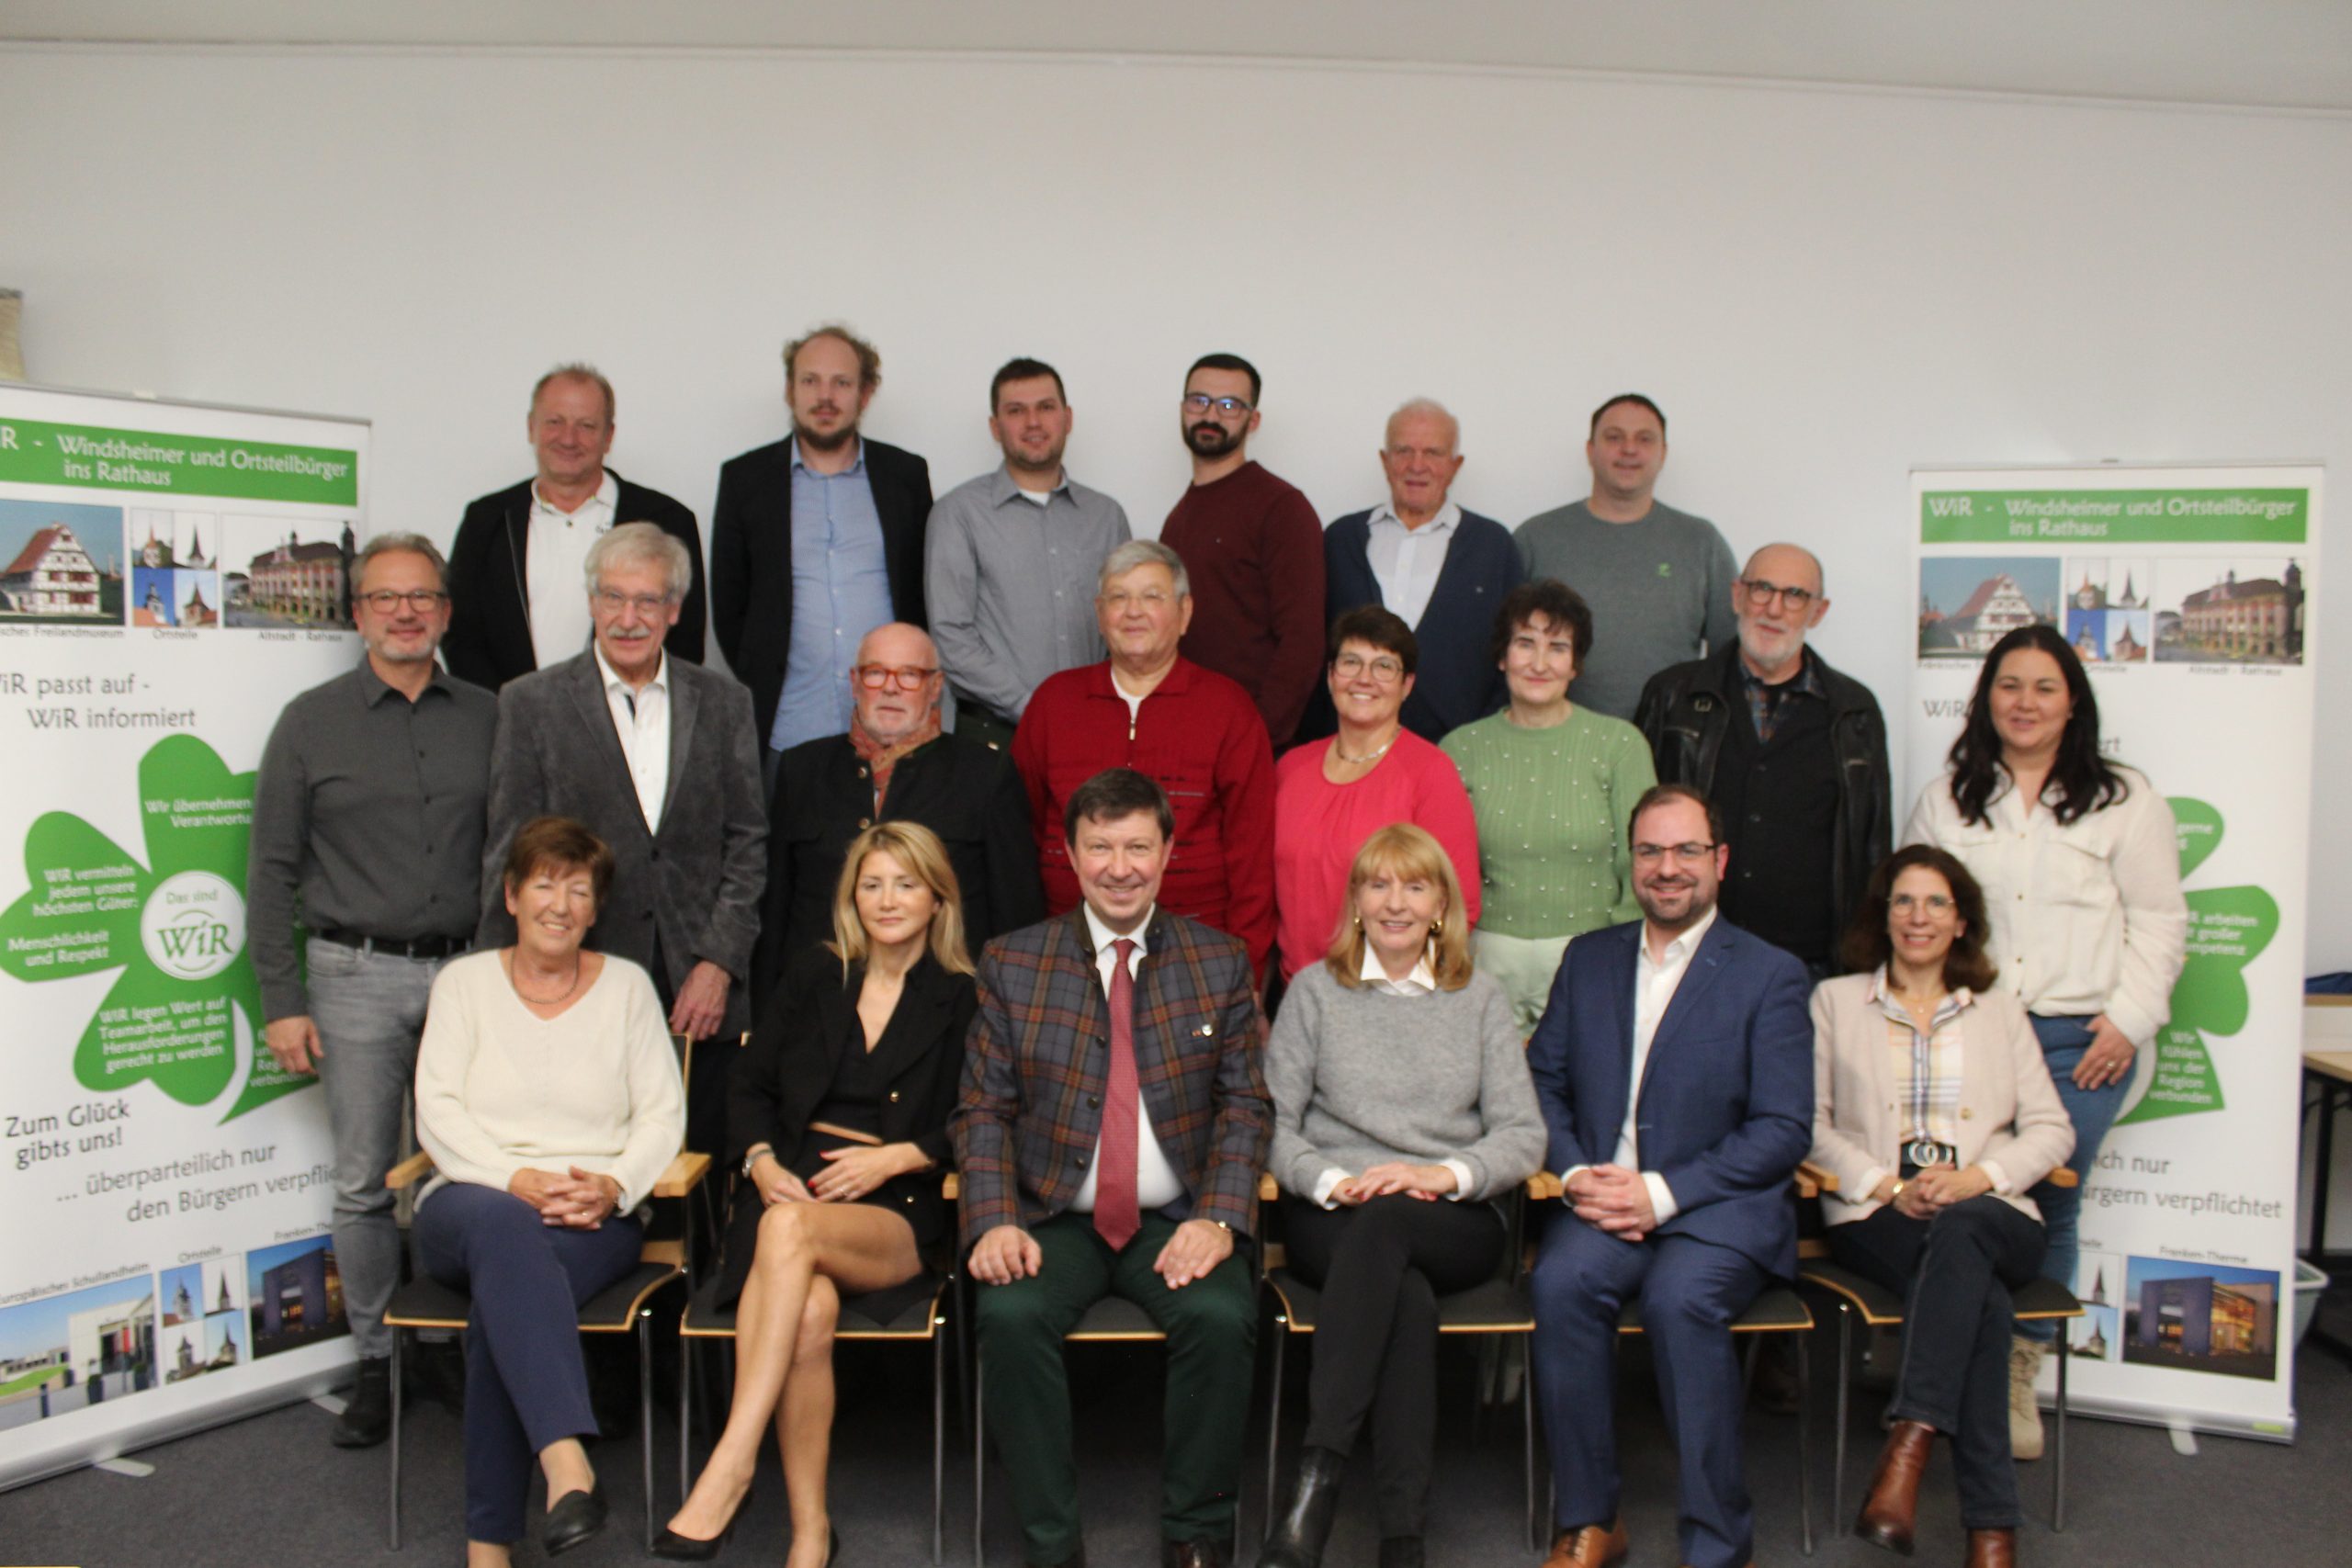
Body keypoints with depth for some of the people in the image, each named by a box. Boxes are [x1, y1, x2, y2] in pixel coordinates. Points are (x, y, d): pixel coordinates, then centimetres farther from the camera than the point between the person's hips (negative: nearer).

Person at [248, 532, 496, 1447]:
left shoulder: (487, 718, 7)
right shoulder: (312, 722, 2)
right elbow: (272, 872, 2)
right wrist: (282, 1002, -4)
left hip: (467, 969, 1)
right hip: (357, 976, -1)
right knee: (366, 1182, 5)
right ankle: (377, 1363, 17)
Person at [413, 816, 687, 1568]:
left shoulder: (627, 985, 13)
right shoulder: (464, 981, 13)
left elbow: (663, 1116, 6)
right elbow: (437, 1111, 0)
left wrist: (614, 1185, -14)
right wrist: (517, 1180, -16)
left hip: (595, 1217, 0)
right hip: (473, 1202, 0)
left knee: (504, 1297, -34)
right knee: (502, 1225, -39)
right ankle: (567, 1466, -52)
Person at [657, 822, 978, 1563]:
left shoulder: (961, 1001, 10)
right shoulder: (813, 979, 19)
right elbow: (749, 1085, 16)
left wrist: (894, 1158, -10)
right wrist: (762, 1162, -2)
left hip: (898, 1212, -2)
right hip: (790, 1187, 2)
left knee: (791, 1229, -36)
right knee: (809, 1311, -31)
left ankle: (729, 1469, -34)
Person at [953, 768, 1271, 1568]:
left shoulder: (1222, 963, 6)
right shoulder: (1012, 963, 6)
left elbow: (1245, 1105, 3)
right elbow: (983, 1108, 3)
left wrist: (1218, 1217, -13)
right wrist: (995, 1221, -13)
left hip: (1176, 1222, 0)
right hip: (1055, 1221, 0)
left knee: (1222, 1317, -28)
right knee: (1009, 1314, -28)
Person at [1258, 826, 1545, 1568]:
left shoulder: (1480, 999, 14)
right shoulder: (1315, 990, 12)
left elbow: (1524, 1135, 5)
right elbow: (1274, 1124, 5)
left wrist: (1445, 1174, -14)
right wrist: (1331, 1182, -15)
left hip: (1457, 1222, 0)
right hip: (1333, 1220, 0)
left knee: (1384, 1222, -36)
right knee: (1408, 1294, -35)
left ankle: (1317, 1476, -39)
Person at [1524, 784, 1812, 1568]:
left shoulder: (1770, 975, 2)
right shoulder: (1588, 959, 15)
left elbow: (1784, 1130, -5)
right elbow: (1543, 1082, 12)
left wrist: (1662, 1193, -15)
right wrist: (1575, 1174, -8)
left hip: (1721, 1209, -3)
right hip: (1602, 1203, 3)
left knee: (1680, 1296, -33)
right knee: (1562, 1281, -29)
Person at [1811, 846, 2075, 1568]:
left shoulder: (2000, 1011, 20)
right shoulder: (1835, 1001, 15)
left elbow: (2052, 1129, 11)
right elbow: (1810, 1122, 5)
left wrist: (1977, 1177, -8)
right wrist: (1888, 1186, -10)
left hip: (1989, 1215, 1)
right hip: (1876, 1218, -1)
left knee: (1960, 1234, -38)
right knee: (1977, 1293, -33)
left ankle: (1908, 1446, -44)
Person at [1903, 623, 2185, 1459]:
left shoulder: (2123, 799, 6)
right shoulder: (1944, 801, 12)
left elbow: (2158, 921, 5)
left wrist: (2129, 1021, -3)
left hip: (2079, 1039, -1)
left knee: (2049, 1208, 2)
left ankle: (2019, 1380, 17)